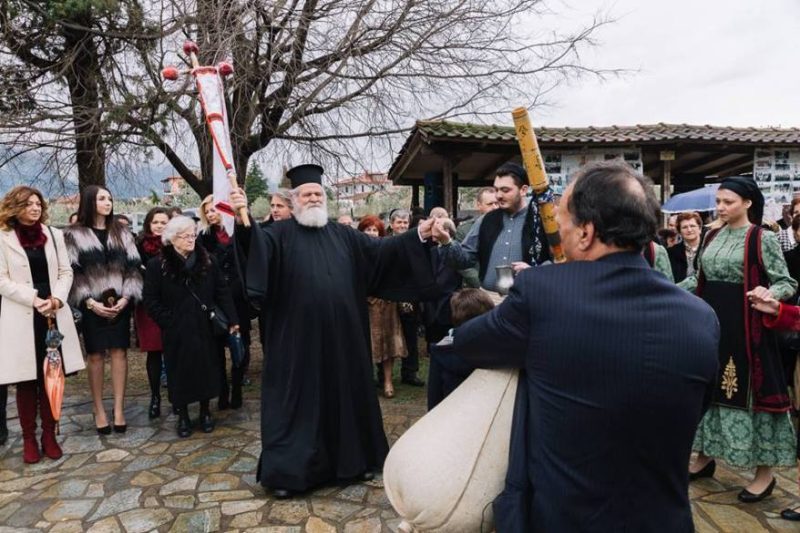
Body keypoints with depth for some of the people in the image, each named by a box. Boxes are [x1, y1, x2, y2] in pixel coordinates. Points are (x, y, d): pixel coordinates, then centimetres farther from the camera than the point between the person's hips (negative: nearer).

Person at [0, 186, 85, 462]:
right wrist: (35, 299, -16)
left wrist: (57, 298, -9)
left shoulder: (54, 234, 10)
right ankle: (29, 439, 17)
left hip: (54, 315, 3)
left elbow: (66, 272, 8)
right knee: (26, 382, 5)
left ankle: (49, 435, 18)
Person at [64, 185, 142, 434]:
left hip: (120, 303, 2)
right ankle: (99, 410, 14)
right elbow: (71, 272, -3)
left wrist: (126, 297, -8)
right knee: (95, 355, 4)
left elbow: (133, 268, 5)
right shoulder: (74, 235, 1)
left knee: (119, 353, 2)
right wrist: (89, 302, -12)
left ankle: (118, 409, 8)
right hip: (91, 305, -2)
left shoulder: (122, 234, 9)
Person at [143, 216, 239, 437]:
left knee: (206, 369, 9)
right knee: (180, 373, 7)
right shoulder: (157, 265, -4)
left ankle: (205, 411, 28)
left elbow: (222, 291, 1)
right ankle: (183, 416, 24)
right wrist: (168, 322, -9)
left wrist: (232, 319, -5)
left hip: (205, 328, 2)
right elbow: (151, 300, -2)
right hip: (176, 332, -2)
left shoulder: (207, 260, 2)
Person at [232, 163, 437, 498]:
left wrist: (417, 235, -7)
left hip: (341, 337, 4)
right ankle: (289, 469, 22)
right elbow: (256, 244, -21)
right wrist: (242, 222, -42)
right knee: (298, 400, 5)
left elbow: (382, 249, 6)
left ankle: (352, 459, 33)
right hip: (298, 339, -4)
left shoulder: (343, 235, 11)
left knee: (345, 395, 15)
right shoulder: (280, 234, -1)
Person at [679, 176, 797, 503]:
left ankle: (764, 473, 17)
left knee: (748, 389, 1)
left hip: (743, 325, -6)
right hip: (710, 320, 6)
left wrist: (769, 295, -28)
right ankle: (705, 457, 27)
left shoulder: (763, 239, -8)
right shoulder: (712, 236, 9)